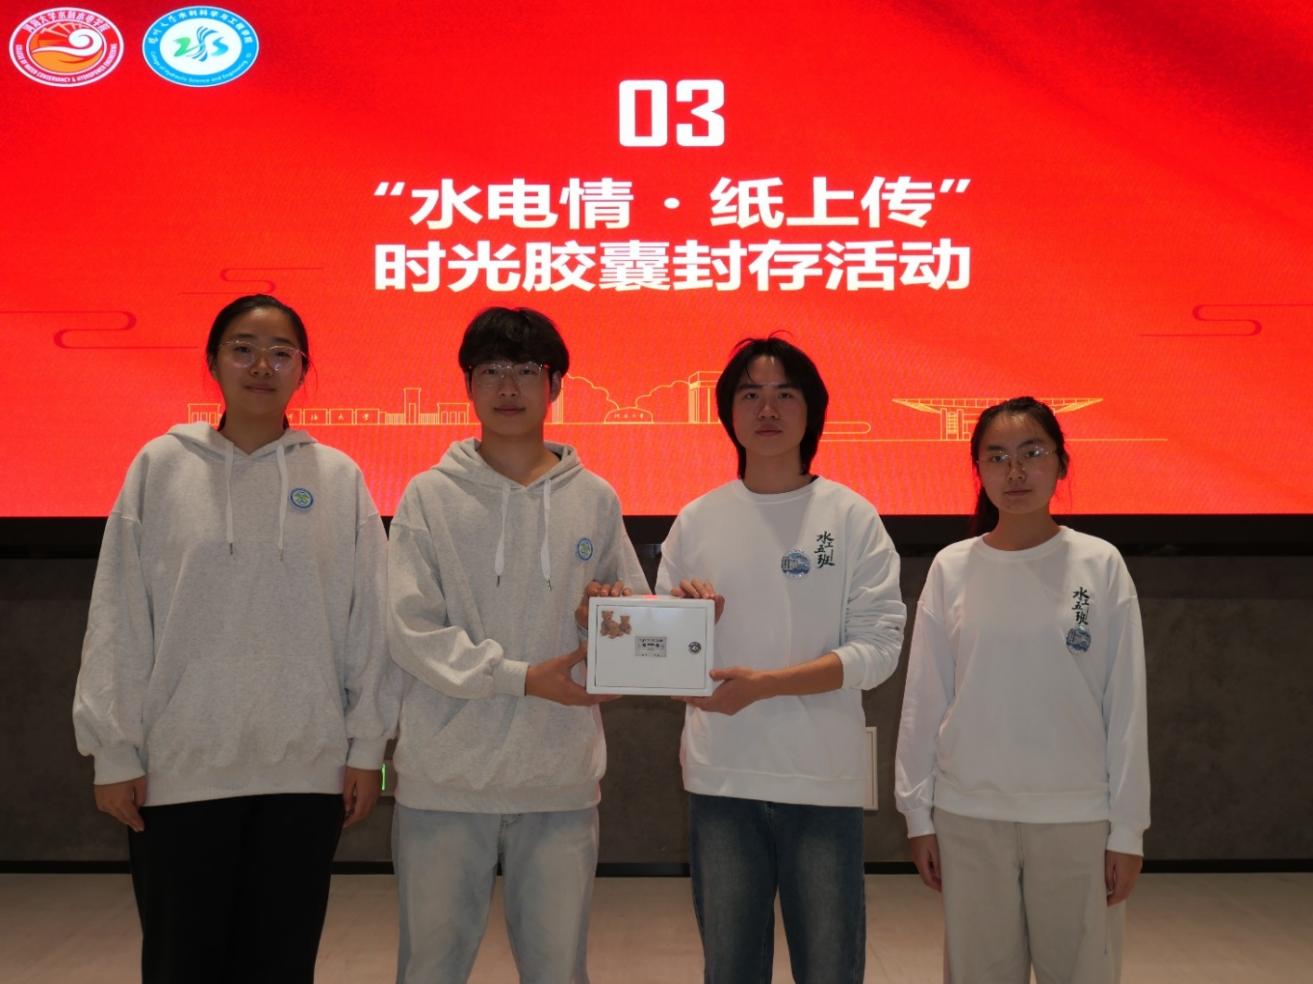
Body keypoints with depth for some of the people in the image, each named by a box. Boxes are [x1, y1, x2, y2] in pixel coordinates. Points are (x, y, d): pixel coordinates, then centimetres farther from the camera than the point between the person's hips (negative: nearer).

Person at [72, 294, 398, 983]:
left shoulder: (337, 477, 4)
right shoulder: (162, 466, 3)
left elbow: (369, 621, 4)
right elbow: (119, 619, 2)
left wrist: (367, 746, 2)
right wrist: (114, 750, -2)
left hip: (307, 767, 1)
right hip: (179, 767, 0)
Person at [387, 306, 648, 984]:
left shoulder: (594, 500, 7)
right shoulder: (430, 496, 0)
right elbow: (412, 630, -9)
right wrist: (526, 676, -17)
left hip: (562, 779, 2)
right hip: (445, 779, -1)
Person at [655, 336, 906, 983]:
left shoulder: (851, 517, -1)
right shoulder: (696, 521, 7)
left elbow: (878, 647, -8)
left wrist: (764, 684, -18)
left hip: (824, 781, -2)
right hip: (720, 780, 2)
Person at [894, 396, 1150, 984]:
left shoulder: (1100, 565, -3)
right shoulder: (952, 568, 0)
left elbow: (1126, 705, -2)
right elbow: (924, 701, 4)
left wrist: (1127, 827, -3)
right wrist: (918, 813, 4)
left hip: (1078, 816, -1)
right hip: (969, 815, 1)